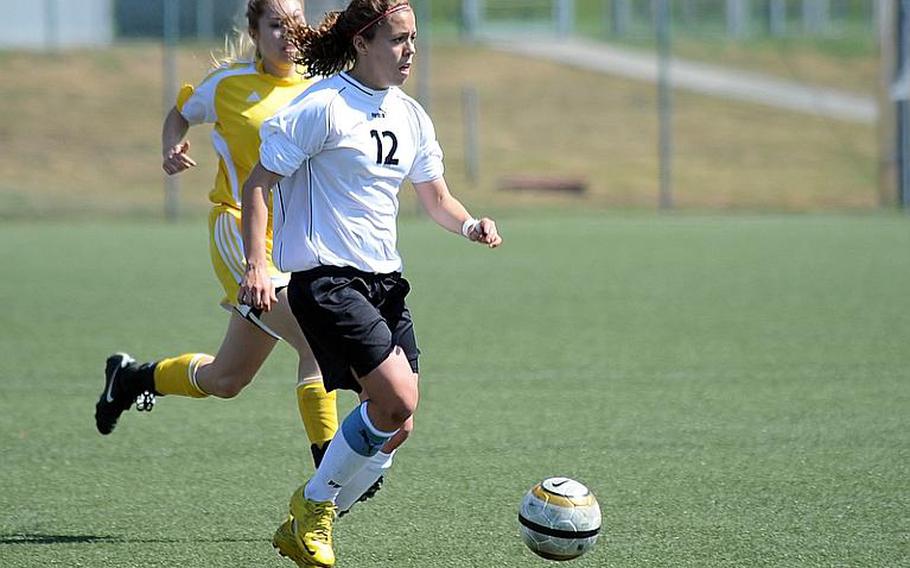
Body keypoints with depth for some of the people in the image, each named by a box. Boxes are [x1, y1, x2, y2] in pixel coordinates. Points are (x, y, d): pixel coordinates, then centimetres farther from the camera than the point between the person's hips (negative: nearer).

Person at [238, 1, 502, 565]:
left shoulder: (410, 116, 12)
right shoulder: (322, 106, -12)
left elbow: (437, 199, 20)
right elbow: (257, 184, -11)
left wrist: (470, 225, -2)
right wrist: (256, 265, -21)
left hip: (384, 280, 8)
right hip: (325, 278, -8)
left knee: (395, 423, 2)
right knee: (397, 400, -19)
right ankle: (313, 506, 1)